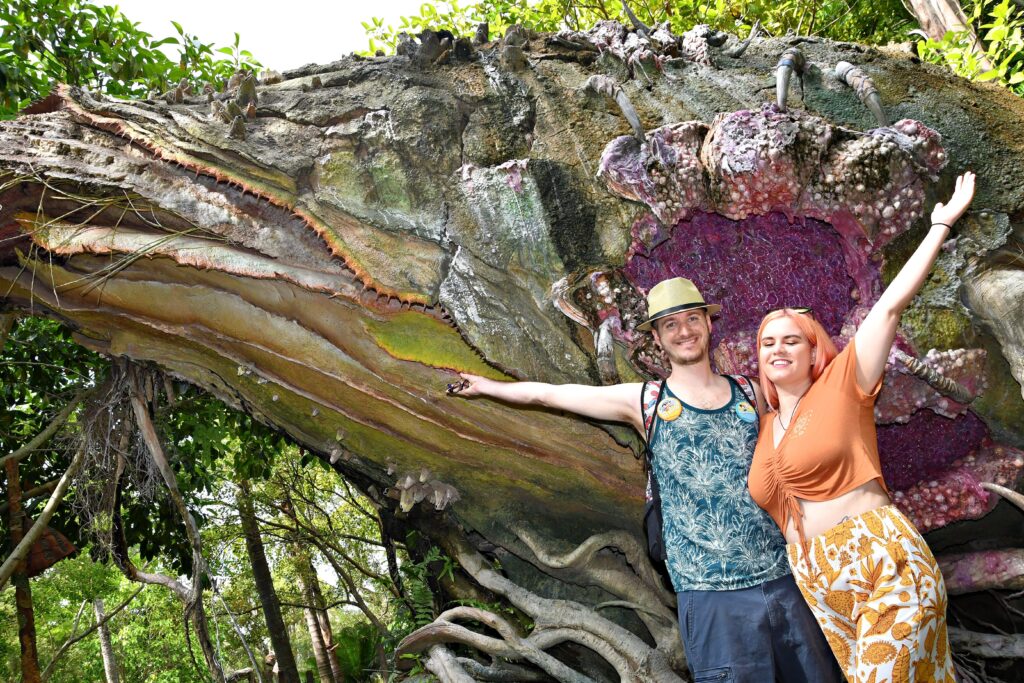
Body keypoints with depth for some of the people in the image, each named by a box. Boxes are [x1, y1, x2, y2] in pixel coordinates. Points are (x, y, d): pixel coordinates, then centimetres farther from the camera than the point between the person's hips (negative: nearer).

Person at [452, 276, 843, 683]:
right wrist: (486, 386, 18)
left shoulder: (751, 394, 7)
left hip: (786, 580, 3)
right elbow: (546, 394, 9)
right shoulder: (645, 402, 1)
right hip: (713, 597, -3)